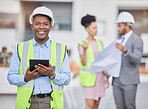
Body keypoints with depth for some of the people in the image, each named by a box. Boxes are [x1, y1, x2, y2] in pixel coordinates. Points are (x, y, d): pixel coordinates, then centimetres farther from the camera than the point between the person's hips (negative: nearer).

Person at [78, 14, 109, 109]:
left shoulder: (99, 43, 10)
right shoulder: (82, 44, -8)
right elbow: (83, 63, -14)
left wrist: (106, 77, 10)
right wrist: (85, 50, -30)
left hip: (99, 76, 6)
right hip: (89, 76, -6)